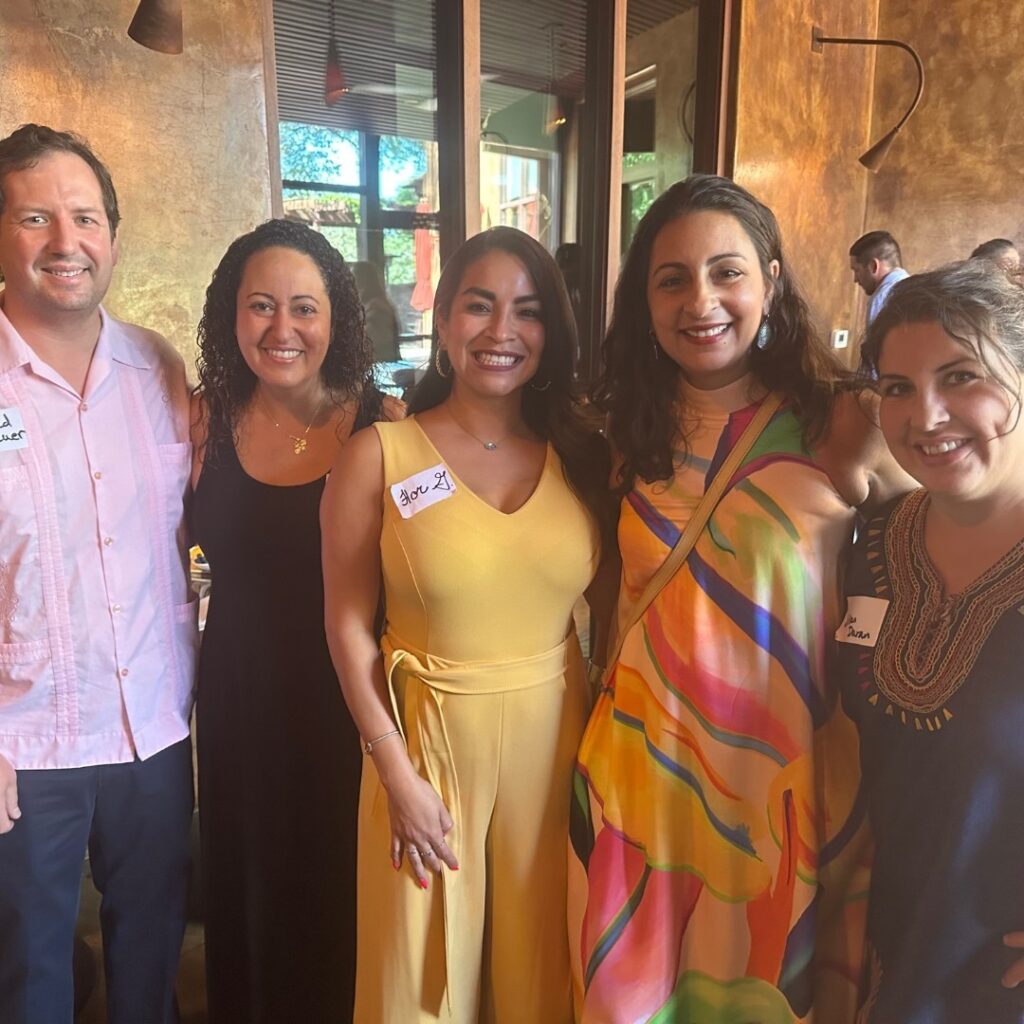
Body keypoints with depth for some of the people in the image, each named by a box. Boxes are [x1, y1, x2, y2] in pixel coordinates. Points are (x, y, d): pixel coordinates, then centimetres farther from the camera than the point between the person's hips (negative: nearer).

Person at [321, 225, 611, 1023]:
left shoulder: (584, 455, -1)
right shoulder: (378, 456, -9)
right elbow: (349, 626, -7)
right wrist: (398, 776, -8)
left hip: (557, 739, 3)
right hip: (431, 738, -2)